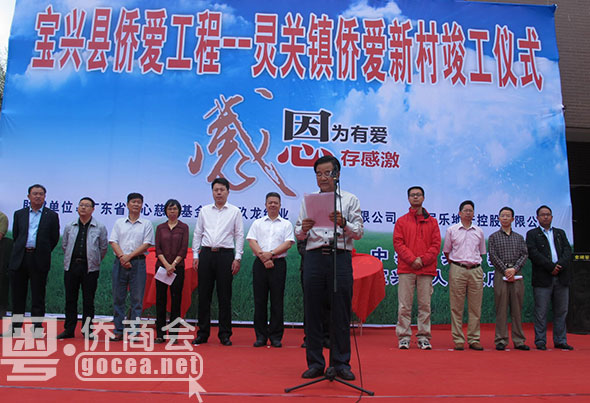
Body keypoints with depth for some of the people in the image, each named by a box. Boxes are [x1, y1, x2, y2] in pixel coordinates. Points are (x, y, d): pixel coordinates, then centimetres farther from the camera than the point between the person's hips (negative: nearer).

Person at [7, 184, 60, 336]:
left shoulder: (52, 215, 6)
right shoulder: (19, 214, 12)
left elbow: (54, 238, 7)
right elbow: (15, 235, 15)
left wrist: (43, 252, 8)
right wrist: (23, 250, 12)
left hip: (39, 260, -2)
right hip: (19, 259, 2)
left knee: (38, 296, 2)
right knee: (17, 295, 8)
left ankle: (38, 327, 9)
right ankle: (16, 327, 19)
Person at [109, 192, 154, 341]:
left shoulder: (146, 224, 7)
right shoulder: (119, 222, 13)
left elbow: (146, 244, -2)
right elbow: (113, 242, 5)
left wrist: (129, 256, -11)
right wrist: (122, 257, -11)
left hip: (138, 262, -2)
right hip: (120, 262, 2)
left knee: (137, 298, -1)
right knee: (118, 297, 4)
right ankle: (118, 331, 13)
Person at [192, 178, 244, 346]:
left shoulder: (235, 211, 6)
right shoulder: (204, 211, 12)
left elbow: (239, 236, 3)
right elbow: (197, 234, 13)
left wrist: (237, 258, -4)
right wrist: (195, 256, 6)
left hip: (225, 255, -2)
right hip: (206, 254, 2)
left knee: (225, 296, 1)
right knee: (204, 294, 4)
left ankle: (225, 335, 10)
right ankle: (202, 333, 14)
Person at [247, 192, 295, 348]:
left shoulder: (286, 224, 11)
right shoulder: (257, 223, 14)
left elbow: (288, 243, -2)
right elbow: (252, 241, 2)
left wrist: (271, 253, -14)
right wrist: (263, 257, -11)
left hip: (278, 264, -1)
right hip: (259, 264, 1)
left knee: (277, 301, 1)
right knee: (259, 300, 3)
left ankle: (276, 336, 8)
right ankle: (261, 336, 11)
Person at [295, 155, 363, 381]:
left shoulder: (350, 200, 10)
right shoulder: (307, 201, 16)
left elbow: (359, 232, 2)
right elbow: (298, 235, 12)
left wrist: (343, 223, -18)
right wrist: (304, 229, -11)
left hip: (340, 257, -2)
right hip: (314, 258, 2)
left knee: (341, 313, 1)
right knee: (312, 312, 4)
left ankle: (341, 363, 12)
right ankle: (315, 363, 14)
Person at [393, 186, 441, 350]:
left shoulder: (432, 221, 13)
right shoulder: (401, 221, 11)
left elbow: (436, 245, 6)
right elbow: (398, 243, 2)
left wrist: (423, 259, -9)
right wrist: (412, 259, -11)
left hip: (426, 270, 1)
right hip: (406, 269, -1)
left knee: (425, 305, 3)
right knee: (404, 306, -1)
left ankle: (424, 338, 11)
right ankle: (404, 338, 5)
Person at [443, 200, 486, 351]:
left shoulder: (479, 231, 12)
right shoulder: (451, 230, 5)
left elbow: (481, 252, 21)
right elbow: (446, 251, 12)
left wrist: (475, 263, 12)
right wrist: (454, 263, 5)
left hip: (476, 270, 3)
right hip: (457, 270, -2)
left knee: (475, 307, 4)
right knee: (456, 307, -1)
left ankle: (474, 339, 13)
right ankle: (458, 340, 6)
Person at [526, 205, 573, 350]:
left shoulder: (560, 233, 19)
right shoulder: (532, 234, 7)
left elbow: (567, 250, 6)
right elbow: (533, 253, -6)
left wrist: (560, 265, -11)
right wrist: (551, 266, -14)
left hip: (561, 277, 4)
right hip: (542, 278, -4)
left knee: (561, 311, 8)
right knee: (541, 312, -2)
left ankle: (560, 341, 17)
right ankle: (540, 342, 5)